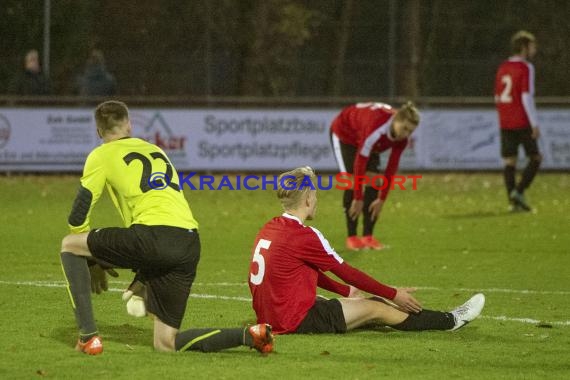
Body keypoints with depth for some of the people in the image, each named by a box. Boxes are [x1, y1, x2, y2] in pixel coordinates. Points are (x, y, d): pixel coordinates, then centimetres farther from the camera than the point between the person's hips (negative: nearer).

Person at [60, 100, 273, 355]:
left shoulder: (102, 155, 13)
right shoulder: (156, 151, 32)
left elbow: (78, 218, 10)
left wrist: (92, 262, 27)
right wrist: (141, 279, 40)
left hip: (153, 237, -6)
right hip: (190, 246, 6)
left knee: (69, 245, 16)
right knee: (166, 344, 11)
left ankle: (89, 337, 6)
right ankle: (249, 335, -7)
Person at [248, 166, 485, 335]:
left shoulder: (269, 229, 9)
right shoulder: (303, 236, -19)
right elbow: (347, 273, -10)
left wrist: (346, 291, 32)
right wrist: (393, 295, 1)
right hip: (297, 321, -9)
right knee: (377, 308, 3)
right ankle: (450, 322, 16)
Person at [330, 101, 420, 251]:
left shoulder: (402, 137, -24)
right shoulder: (375, 127, -44)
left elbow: (392, 167, -15)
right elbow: (360, 162, -40)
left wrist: (382, 199, -13)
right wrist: (358, 199, -36)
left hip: (365, 138, 6)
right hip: (344, 133, -6)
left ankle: (368, 236, -4)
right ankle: (351, 237, -13)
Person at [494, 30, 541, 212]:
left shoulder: (502, 68, 12)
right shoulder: (526, 68, -10)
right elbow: (527, 97, -17)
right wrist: (534, 124, -16)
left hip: (505, 123, 6)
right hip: (522, 122, -6)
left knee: (509, 161, 5)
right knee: (535, 158, 4)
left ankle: (514, 201, 1)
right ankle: (519, 191, -10)